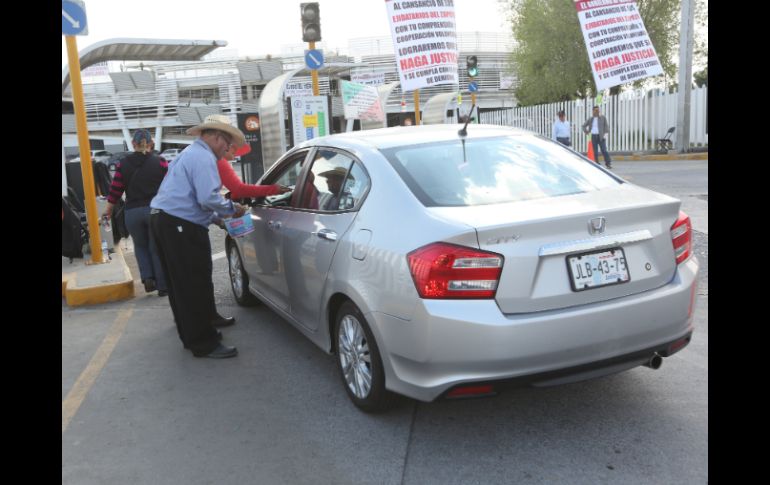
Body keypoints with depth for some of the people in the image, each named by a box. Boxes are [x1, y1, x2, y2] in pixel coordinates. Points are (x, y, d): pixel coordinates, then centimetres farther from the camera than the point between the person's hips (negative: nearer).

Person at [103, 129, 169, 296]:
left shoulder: (123, 164, 2)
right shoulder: (160, 162, -3)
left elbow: (115, 190, 4)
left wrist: (108, 210, 17)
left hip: (132, 212, 1)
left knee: (141, 246, 22)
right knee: (157, 248, 8)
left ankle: (148, 277, 5)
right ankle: (163, 286, 10)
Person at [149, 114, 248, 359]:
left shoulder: (191, 153, 23)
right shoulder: (204, 157, -11)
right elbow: (208, 198, -23)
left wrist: (218, 216, 19)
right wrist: (232, 208, -6)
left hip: (163, 220, 11)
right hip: (181, 226, -11)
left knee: (180, 285, 17)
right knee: (196, 286, -6)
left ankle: (191, 336, 28)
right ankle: (205, 344, -1)